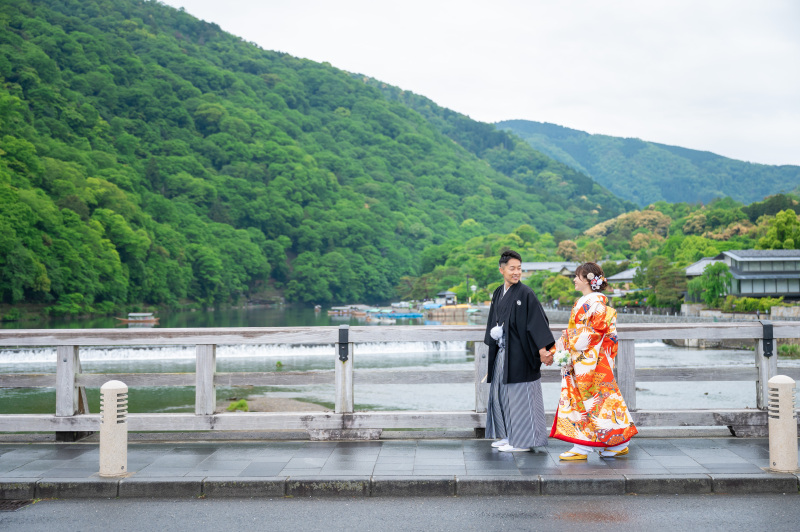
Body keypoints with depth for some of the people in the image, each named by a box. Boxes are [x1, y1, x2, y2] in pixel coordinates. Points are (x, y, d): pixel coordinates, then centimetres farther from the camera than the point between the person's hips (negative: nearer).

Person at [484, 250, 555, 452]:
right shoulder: (498, 294, 10)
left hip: (519, 353, -8)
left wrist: (542, 349, -22)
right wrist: (494, 332, 6)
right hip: (502, 351, 8)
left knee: (519, 394, -3)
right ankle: (507, 435, 25)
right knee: (500, 393, 13)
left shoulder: (525, 293, -11)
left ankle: (523, 440, 6)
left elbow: (538, 321, -16)